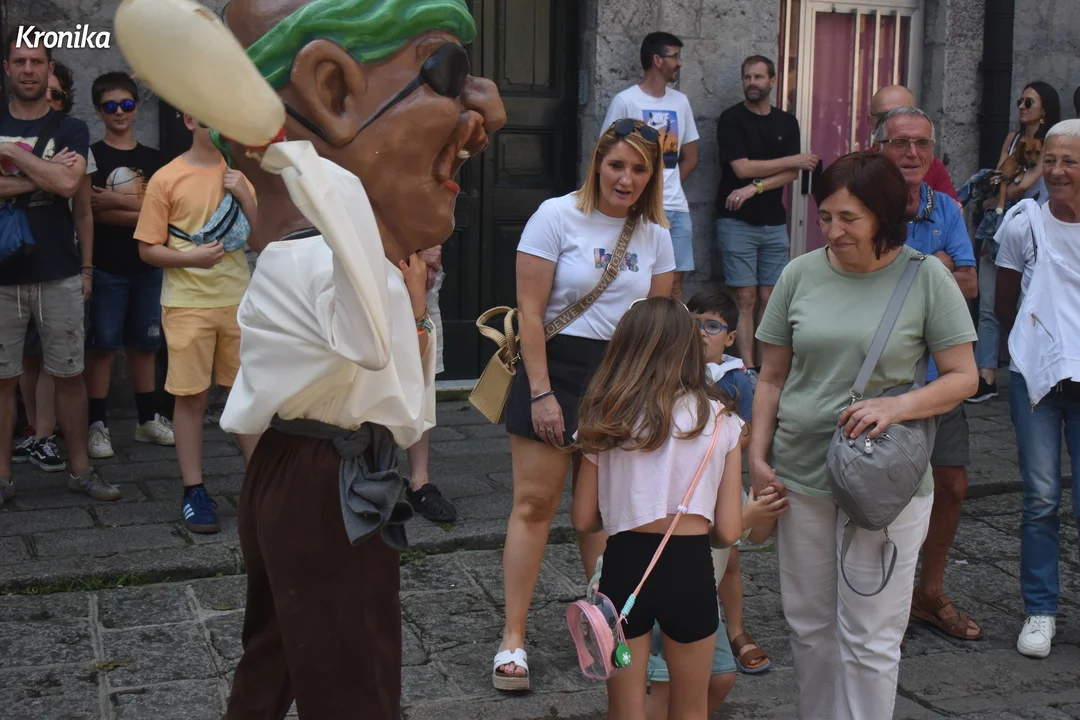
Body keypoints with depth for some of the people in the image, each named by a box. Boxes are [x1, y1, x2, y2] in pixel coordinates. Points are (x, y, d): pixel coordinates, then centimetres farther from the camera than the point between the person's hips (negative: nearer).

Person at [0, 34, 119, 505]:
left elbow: (70, 186, -13)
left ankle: (79, 469, 17)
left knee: (69, 374, 7)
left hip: (59, 275, 0)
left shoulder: (70, 130, 6)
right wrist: (41, 176, -12)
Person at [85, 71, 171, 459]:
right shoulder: (91, 157, -1)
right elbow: (94, 212, -11)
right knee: (102, 346, -1)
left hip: (148, 266, 4)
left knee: (144, 343, 11)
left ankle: (147, 419, 21)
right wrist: (142, 211, -12)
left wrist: (117, 201, -10)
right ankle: (97, 424, 4)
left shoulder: (153, 159, 11)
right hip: (106, 268, -4)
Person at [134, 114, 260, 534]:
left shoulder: (240, 174, 7)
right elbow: (148, 250, -3)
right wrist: (191, 258, -19)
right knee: (191, 398, 2)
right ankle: (193, 492, 11)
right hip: (188, 305, -3)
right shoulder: (167, 179, -3)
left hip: (239, 301, 3)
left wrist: (245, 196, -7)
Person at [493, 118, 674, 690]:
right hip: (556, 367, -4)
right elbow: (530, 311, -9)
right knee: (535, 503, -3)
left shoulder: (655, 234, 7)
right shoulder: (557, 215, -7)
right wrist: (541, 393, -13)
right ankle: (513, 639, 4)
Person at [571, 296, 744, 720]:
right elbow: (728, 532, -4)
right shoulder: (719, 420, -2)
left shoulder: (608, 420, 1)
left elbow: (584, 521, 3)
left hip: (625, 563, 1)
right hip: (690, 569, 0)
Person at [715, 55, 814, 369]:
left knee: (769, 299, 3)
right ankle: (747, 368, -6)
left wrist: (755, 187, -14)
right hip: (737, 222, -4)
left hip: (774, 222, 4)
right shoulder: (731, 119, -1)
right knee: (745, 299, -7)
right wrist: (792, 160, -4)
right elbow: (742, 168, -12)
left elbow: (792, 174, 1)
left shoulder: (787, 122, 12)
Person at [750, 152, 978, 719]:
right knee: (809, 626, 15)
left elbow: (963, 377, -3)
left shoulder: (926, 277, -5)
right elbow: (772, 379, 8)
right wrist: (757, 457, 1)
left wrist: (897, 406, -19)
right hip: (801, 478, 3)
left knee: (870, 638, 2)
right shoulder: (801, 274, 3)